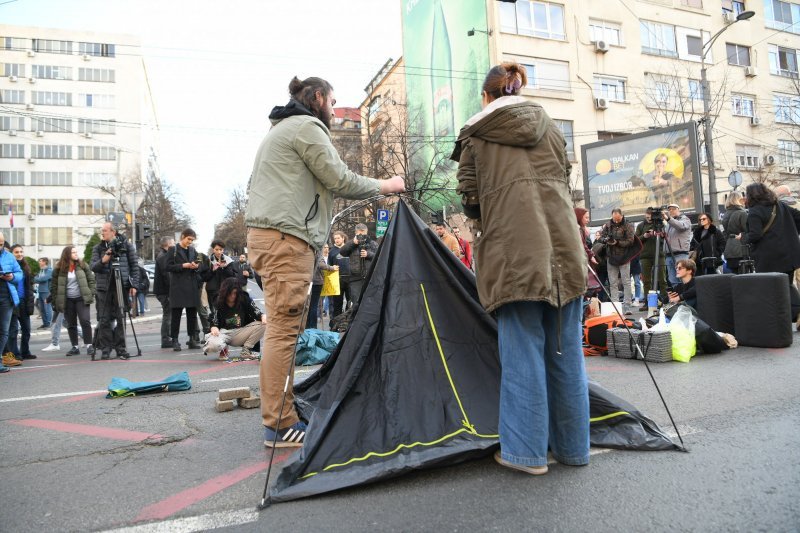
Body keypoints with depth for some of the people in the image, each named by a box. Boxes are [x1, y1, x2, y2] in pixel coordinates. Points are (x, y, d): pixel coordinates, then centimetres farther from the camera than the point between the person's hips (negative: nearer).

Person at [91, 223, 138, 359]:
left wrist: (134, 285, -3)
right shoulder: (98, 248, 10)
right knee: (104, 319, 1)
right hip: (104, 287, 2)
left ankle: (120, 348, 8)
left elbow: (134, 266, 4)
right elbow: (93, 267, 3)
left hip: (122, 286, -2)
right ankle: (105, 348, 9)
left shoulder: (126, 245, 5)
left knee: (120, 318, 1)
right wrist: (103, 261, -18)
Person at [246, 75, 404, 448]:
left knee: (283, 326, 8)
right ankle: (280, 425, -7)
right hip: (287, 237, -10)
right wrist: (384, 186, 6)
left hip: (265, 233, 10)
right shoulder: (307, 126, -3)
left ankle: (280, 413, 13)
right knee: (284, 327, -11)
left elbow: (254, 184, 28)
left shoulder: (279, 130, 28)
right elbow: (340, 179, -7)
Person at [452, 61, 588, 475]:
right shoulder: (549, 126, 20)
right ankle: (573, 447, 20)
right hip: (563, 247, 4)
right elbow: (565, 182, 19)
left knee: (522, 350, 0)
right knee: (565, 348, 9)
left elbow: (470, 200, 3)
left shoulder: (476, 134, 8)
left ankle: (527, 451, 8)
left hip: (512, 251, -4)